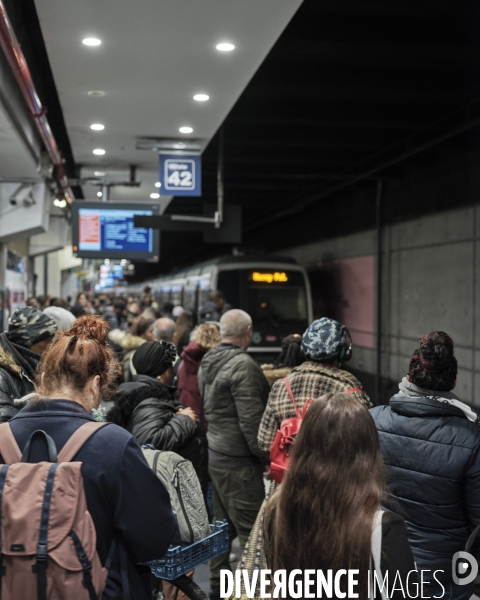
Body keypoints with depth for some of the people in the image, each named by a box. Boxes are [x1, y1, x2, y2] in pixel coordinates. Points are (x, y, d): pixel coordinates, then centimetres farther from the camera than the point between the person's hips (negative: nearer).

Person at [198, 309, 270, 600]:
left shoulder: (209, 361, 8)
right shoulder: (243, 365, -18)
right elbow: (251, 420, -21)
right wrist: (266, 457, -13)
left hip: (214, 453, 9)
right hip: (238, 460, -9)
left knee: (223, 525, 18)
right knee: (252, 531, -3)